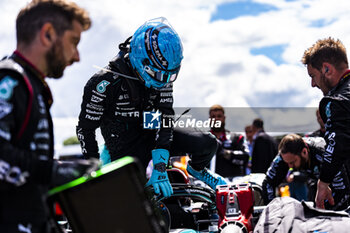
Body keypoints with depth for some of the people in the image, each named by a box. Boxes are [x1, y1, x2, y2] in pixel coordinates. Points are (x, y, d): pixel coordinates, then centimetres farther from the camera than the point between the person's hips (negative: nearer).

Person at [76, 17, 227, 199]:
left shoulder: (162, 76, -9)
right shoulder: (107, 81, -24)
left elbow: (165, 118, -13)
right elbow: (85, 128, -15)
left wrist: (160, 167, -22)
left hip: (152, 134, 5)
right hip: (124, 146, -4)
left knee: (207, 144, -11)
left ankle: (196, 169, 23)